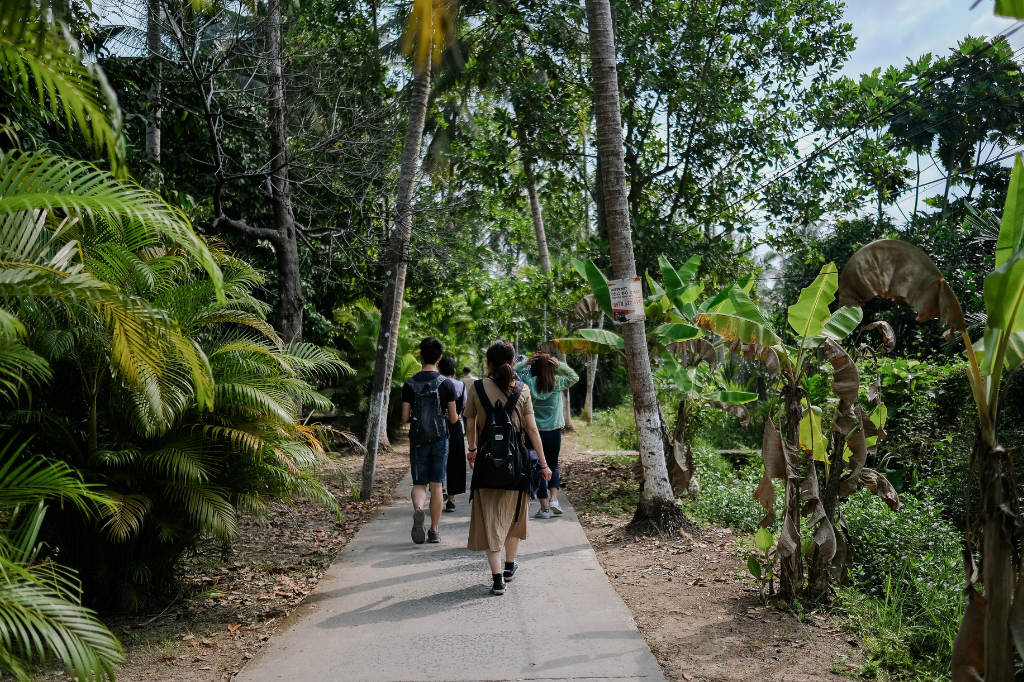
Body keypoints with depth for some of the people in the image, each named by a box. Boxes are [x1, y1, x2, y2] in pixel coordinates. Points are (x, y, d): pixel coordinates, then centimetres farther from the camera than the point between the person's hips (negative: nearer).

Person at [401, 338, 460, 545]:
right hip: (439, 440, 0)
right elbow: (453, 418, -3)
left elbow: (404, 418, -5)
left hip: (418, 440, 0)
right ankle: (434, 531, 13)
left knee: (419, 484, 10)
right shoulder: (446, 384, -6)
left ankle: (418, 509, -21)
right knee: (436, 486, 9)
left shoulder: (410, 384, -5)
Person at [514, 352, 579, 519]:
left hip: (535, 432, -1)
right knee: (553, 466, 21)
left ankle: (544, 508, 11)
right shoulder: (557, 383, -6)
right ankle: (554, 499, 5)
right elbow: (575, 377, 11)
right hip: (554, 431, 1)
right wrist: (560, 365, -1)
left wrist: (525, 363, -5)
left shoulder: (528, 382, -9)